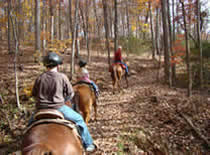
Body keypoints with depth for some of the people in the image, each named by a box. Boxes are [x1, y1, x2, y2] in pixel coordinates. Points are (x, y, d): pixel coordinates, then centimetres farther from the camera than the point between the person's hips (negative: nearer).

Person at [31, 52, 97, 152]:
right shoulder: (62, 77, -8)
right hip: (58, 108, -3)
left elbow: (34, 94, 10)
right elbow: (70, 94, -1)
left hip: (41, 109, 3)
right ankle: (88, 144, 20)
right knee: (79, 119, 14)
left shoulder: (40, 78, 0)